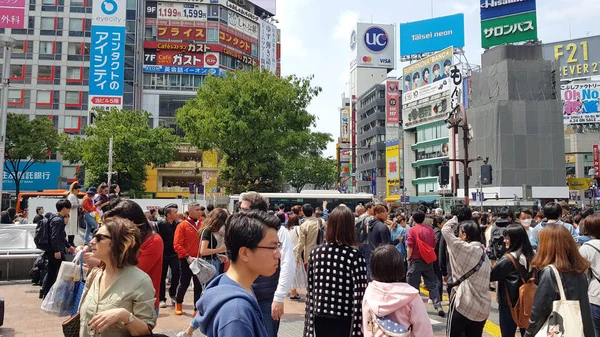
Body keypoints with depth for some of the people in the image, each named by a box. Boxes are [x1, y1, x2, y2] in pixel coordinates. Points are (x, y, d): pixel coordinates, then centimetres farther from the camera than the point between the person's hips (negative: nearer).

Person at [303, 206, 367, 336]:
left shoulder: (315, 253, -1)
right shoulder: (355, 256, -13)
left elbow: (310, 291, 3)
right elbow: (359, 297, -14)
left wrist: (308, 326, 10)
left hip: (320, 318, 4)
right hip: (344, 320, -4)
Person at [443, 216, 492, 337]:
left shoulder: (465, 249, -12)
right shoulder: (484, 253, 11)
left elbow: (445, 230, -7)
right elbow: (487, 280, 15)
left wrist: (455, 219, 9)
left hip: (463, 305, -7)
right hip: (483, 308, 7)